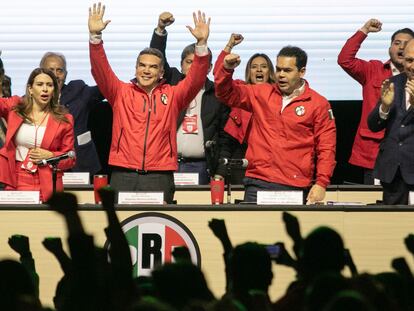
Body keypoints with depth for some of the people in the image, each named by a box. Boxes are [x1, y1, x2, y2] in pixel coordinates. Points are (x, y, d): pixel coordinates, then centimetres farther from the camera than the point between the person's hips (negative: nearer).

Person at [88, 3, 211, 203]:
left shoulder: (172, 96, 11)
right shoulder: (121, 93, 11)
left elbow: (196, 79, 0)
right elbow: (100, 70, 0)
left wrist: (201, 43, -13)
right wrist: (95, 36, -14)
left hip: (160, 178, 0)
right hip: (123, 176, 0)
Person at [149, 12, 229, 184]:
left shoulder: (217, 94, 11)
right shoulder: (172, 84, 11)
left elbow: (224, 135, 11)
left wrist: (220, 172, 4)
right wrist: (160, 30, -17)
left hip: (200, 167, 0)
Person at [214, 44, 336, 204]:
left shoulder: (318, 104, 3)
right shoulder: (262, 94, 12)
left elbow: (326, 147, 1)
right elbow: (227, 93, 15)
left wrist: (321, 183, -8)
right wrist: (226, 69, -5)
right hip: (258, 184, 2)